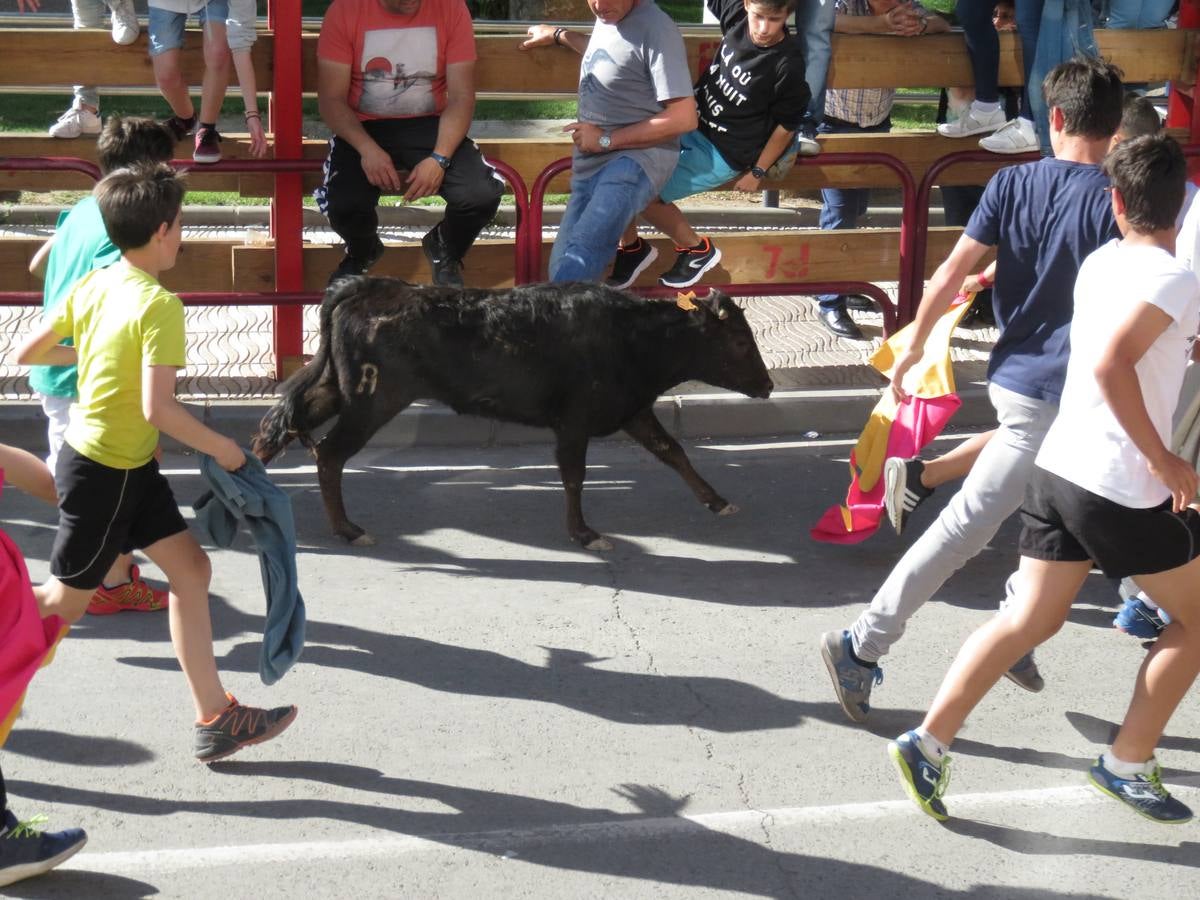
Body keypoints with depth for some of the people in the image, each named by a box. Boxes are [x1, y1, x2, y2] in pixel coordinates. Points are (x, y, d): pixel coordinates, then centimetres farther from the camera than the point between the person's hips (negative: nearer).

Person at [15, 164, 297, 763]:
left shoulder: (92, 286, 2)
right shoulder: (159, 304, -22)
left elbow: (27, 353, 10)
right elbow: (158, 407, -29)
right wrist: (223, 449, -16)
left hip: (131, 467, 8)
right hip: (104, 472, -8)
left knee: (190, 569, 9)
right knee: (65, 601, 7)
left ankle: (216, 719, 12)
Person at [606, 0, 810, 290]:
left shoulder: (788, 66, -24)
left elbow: (786, 125, -11)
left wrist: (757, 172, -4)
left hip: (723, 153, -7)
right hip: (693, 126, 7)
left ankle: (697, 250, 10)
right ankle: (631, 247, 14)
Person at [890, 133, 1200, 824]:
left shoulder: (1100, 262, 11)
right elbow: (1111, 365, -29)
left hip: (1058, 468, 7)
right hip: (1124, 490, -7)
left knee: (1032, 620, 12)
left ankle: (929, 742, 4)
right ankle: (1129, 764, 16)